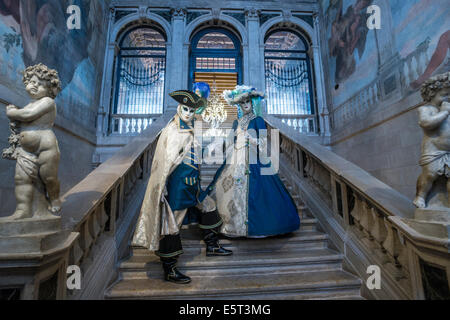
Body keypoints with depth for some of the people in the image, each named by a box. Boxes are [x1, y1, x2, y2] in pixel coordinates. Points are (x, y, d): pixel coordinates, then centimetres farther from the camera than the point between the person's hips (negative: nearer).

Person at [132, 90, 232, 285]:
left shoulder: (189, 131, 12)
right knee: (172, 223, -1)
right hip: (177, 184, -10)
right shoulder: (171, 131, -13)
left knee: (208, 207, 20)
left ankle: (211, 246, 39)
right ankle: (169, 270, 15)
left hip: (191, 183, 10)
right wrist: (161, 187, -21)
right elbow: (165, 161, -19)